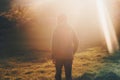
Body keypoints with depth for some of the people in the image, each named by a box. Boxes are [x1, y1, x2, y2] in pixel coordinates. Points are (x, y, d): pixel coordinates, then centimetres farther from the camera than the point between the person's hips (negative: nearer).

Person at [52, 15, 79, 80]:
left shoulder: (57, 30, -10)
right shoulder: (70, 30, 4)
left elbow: (54, 45, -12)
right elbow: (76, 42, 4)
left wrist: (53, 57, -6)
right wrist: (72, 52, 13)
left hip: (59, 56, -3)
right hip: (69, 56, 3)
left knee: (58, 74, 11)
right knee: (68, 75, 9)